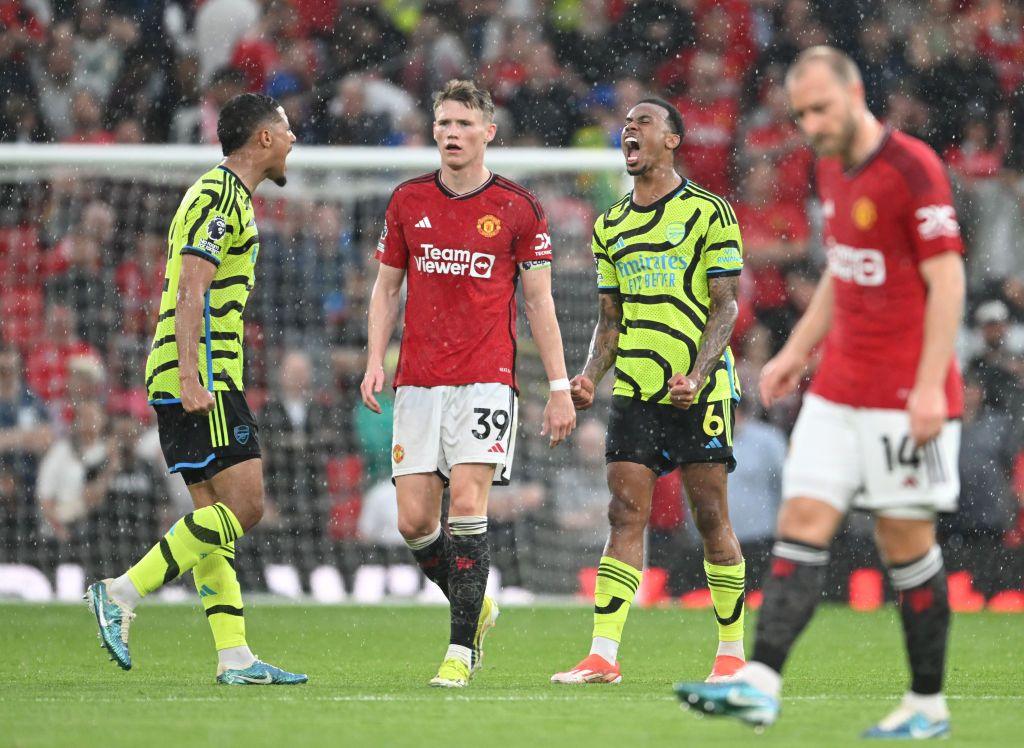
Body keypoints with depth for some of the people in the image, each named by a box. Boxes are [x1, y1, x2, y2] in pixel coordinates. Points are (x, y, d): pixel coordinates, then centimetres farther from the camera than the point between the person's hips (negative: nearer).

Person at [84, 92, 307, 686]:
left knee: (216, 514, 5)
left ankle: (235, 657, 2)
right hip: (200, 377, -10)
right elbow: (191, 291, -19)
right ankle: (122, 595, -14)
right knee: (243, 505, -13)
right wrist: (191, 378, -26)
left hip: (204, 379, 10)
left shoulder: (227, 195, 22)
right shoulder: (219, 194, -10)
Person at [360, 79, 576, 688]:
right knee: (414, 520, -2)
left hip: (486, 379, -3)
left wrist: (560, 387, 0)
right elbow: (387, 288, 16)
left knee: (467, 504, -15)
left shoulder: (518, 208, 1)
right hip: (418, 383, 3)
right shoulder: (408, 201, 9)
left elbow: (539, 301, 4)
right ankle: (475, 606, 24)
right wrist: (375, 360, 3)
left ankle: (462, 649, -11)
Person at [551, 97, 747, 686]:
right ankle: (604, 655, -9)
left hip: (701, 392, -4)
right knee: (626, 515, -4)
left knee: (711, 516, -1)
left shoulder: (709, 212, -2)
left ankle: (733, 652, 9)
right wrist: (591, 376, 1)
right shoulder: (610, 227, 14)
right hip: (634, 390, 4)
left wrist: (696, 375, -18)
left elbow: (726, 305, -5)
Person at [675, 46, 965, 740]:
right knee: (804, 521, -4)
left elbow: (947, 280, -16)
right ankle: (761, 682, -12)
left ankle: (928, 705, 10)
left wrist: (929, 387, -21)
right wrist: (798, 351, 18)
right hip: (837, 390, 8)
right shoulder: (832, 170, 12)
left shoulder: (913, 168, -14)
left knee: (906, 540, -1)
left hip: (904, 396, -8)